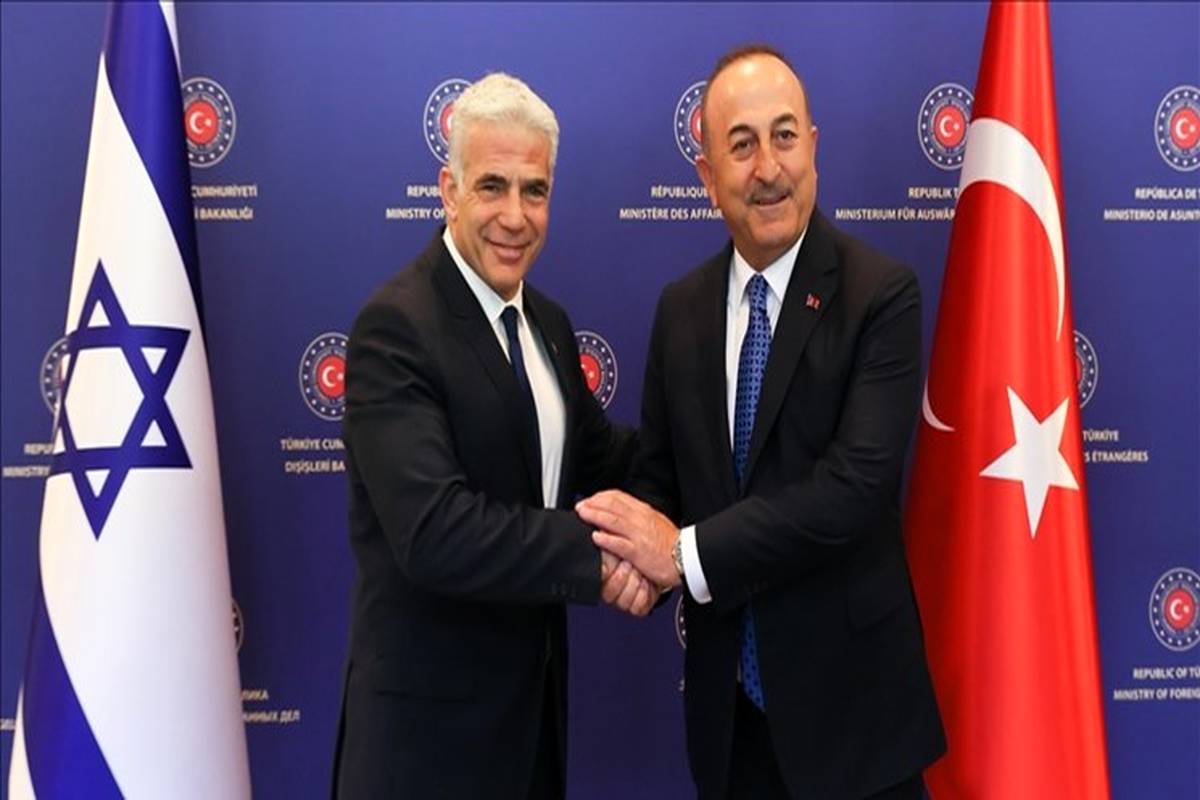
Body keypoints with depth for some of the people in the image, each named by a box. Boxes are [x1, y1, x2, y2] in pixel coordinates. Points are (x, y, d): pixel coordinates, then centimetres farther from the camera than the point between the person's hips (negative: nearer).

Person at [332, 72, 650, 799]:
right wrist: (596, 554, -27)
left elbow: (596, 461, 10)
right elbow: (434, 532, -29)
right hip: (432, 703, -7)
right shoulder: (396, 327, -20)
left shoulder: (547, 322, 6)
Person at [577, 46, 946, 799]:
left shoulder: (881, 293, -13)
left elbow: (857, 484, -23)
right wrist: (639, 547, -14)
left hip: (847, 695, -4)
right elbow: (660, 471, 7)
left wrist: (688, 554, -21)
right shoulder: (681, 306, 3)